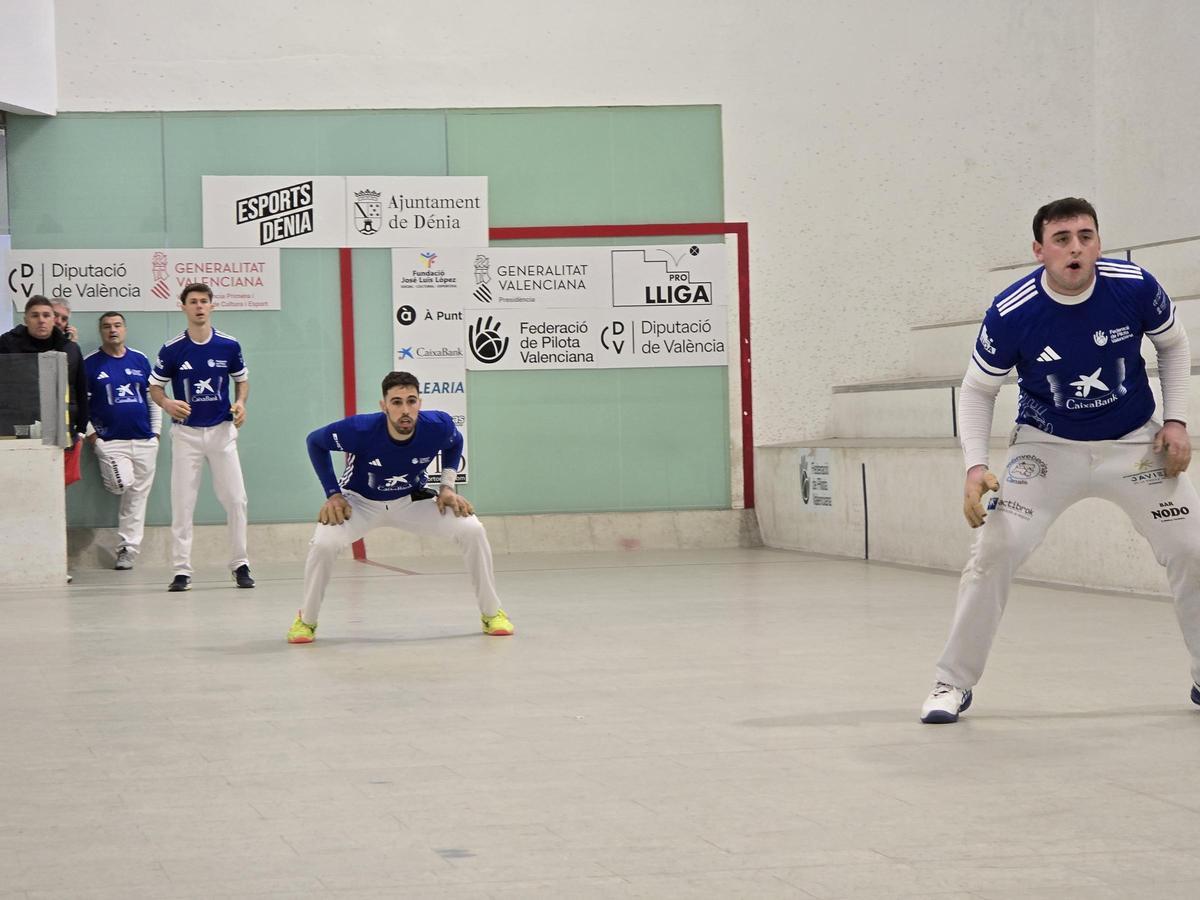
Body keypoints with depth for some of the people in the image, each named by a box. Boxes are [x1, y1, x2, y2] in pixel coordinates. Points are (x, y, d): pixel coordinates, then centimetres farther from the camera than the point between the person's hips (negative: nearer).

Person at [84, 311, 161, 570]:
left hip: (144, 441, 3)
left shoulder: (140, 360, 10)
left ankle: (128, 549, 9)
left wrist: (156, 431, 9)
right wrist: (91, 434, -5)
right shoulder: (90, 364, 1)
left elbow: (154, 396, 16)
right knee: (122, 486, -23)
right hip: (110, 441, -3)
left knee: (137, 496, 2)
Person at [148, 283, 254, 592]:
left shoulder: (229, 346, -1)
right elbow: (155, 387, 4)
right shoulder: (172, 349, -4)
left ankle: (240, 564, 13)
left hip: (222, 430, 1)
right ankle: (182, 570, 3)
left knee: (236, 499, 0)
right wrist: (167, 404, -17)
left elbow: (242, 380, 13)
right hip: (186, 431, -1)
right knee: (182, 503, -2)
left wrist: (240, 403, -6)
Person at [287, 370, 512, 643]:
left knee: (472, 530, -17)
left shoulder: (438, 426, -25)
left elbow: (455, 443, 3)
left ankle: (492, 614, 2)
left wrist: (447, 486, -8)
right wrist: (333, 494, -15)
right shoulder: (360, 430, -33)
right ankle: (306, 620, -4)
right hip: (360, 502, -2)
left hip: (411, 500, 2)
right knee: (324, 543, -30)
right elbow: (315, 442, -12)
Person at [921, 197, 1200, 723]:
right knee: (995, 550, -16)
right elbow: (977, 390, -7)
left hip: (1134, 443, 2)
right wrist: (975, 468, -18)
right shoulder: (1010, 313, -22)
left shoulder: (1135, 287, -18)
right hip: (1047, 445, -2)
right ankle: (954, 684, -1)